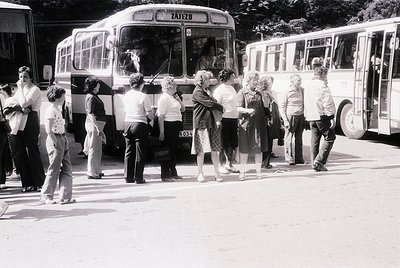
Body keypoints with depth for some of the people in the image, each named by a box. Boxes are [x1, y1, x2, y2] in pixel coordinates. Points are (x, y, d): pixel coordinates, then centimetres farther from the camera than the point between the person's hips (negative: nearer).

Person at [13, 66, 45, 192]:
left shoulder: (34, 89, -5)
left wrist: (21, 88, -9)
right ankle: (27, 183, 13)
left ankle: (39, 183, 2)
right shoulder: (20, 89, 19)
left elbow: (24, 103, -17)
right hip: (19, 124, 7)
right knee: (19, 153, 5)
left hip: (30, 124, -7)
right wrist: (20, 107, -11)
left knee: (33, 153, -6)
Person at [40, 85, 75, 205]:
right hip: (55, 141, -9)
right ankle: (46, 196, 11)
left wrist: (64, 141, 12)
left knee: (67, 169, 8)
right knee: (54, 170, -1)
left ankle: (65, 196, 12)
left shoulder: (57, 110, 15)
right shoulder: (51, 110, -14)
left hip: (62, 140, 9)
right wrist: (55, 142, -19)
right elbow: (49, 130, -20)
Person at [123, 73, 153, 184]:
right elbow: (150, 114, -11)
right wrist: (150, 119, 10)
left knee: (129, 152, 11)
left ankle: (128, 177, 13)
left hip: (128, 124, 6)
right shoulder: (143, 96, -12)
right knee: (140, 153, 1)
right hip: (140, 125, -5)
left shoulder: (126, 95, 6)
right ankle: (138, 178, 3)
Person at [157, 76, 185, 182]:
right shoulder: (164, 98, -12)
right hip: (168, 125, -9)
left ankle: (173, 173, 25)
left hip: (176, 127, 9)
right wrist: (162, 132, -24)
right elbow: (160, 116, -18)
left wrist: (178, 98, 8)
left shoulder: (173, 97, 16)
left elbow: (182, 109, 22)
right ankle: (165, 175, 1)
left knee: (173, 150, 15)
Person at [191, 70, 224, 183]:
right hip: (201, 124, -7)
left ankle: (216, 173, 9)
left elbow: (214, 103, 17)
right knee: (201, 151, -2)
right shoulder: (198, 92, -9)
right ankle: (200, 174, 8)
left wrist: (218, 119, 5)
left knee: (215, 149, 3)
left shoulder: (207, 91, 19)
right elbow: (210, 104, -14)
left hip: (212, 123, 7)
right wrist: (222, 108, 1)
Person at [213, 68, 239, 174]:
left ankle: (229, 164, 19)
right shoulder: (220, 89, -10)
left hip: (233, 119, 8)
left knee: (232, 143, 10)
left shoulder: (231, 88, 15)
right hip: (224, 119, -8)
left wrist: (238, 117, 16)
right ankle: (220, 165, 9)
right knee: (223, 144, -1)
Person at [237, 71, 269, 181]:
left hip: (259, 123, 4)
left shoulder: (259, 92, 11)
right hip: (246, 122, -4)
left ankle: (258, 170, 17)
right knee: (244, 148, 0)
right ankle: (242, 172, 9)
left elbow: (266, 105, 7)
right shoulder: (242, 92, -2)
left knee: (259, 148, 7)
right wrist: (247, 110, -26)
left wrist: (263, 94, -7)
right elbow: (239, 108, -7)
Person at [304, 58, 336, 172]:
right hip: (322, 116, -8)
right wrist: (332, 118, -13)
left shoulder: (308, 85, 15)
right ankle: (319, 161, -7)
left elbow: (306, 103, 19)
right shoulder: (322, 85, -10)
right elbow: (327, 104, -15)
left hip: (311, 117, 8)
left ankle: (315, 163, 11)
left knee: (314, 140, 11)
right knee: (329, 138, 2)